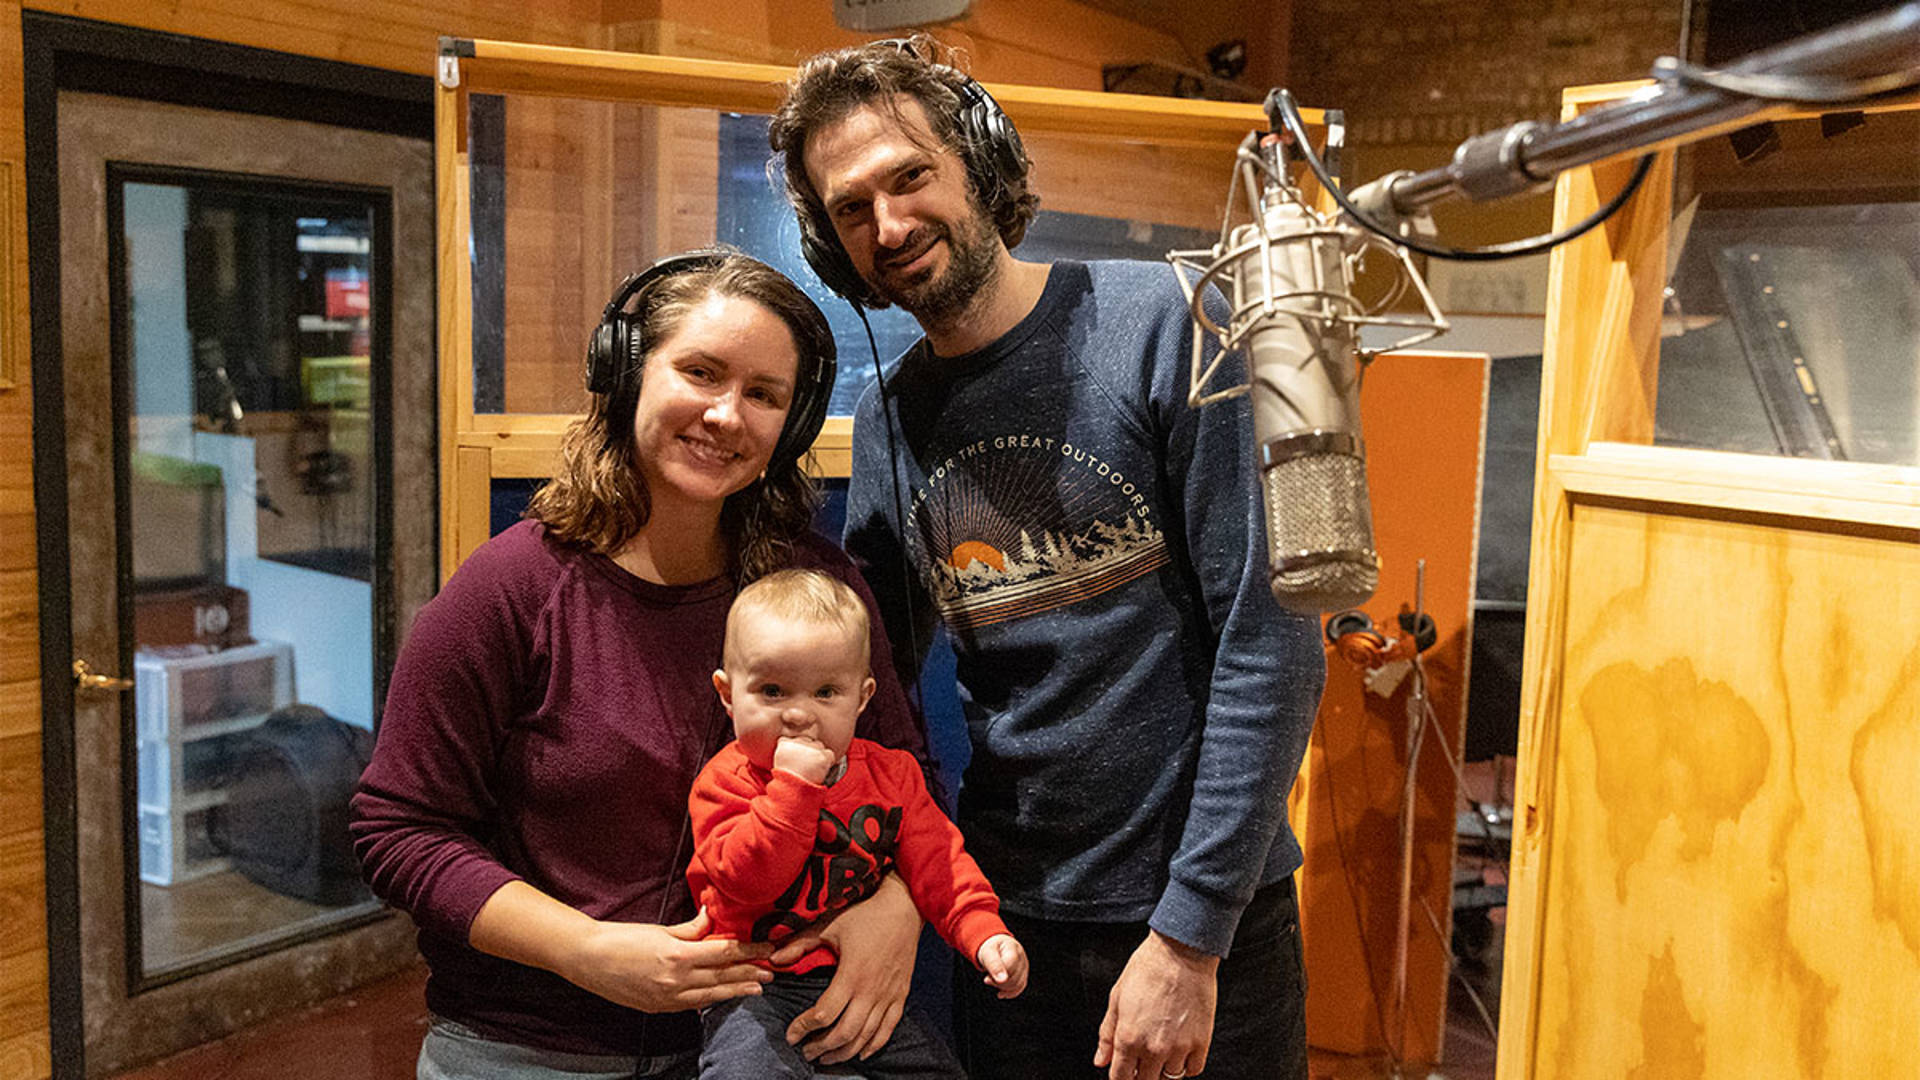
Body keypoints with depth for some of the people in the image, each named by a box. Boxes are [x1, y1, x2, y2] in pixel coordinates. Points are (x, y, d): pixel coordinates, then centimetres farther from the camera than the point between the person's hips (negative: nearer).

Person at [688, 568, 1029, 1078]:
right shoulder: (726, 782, -9)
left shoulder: (891, 773, 1)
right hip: (759, 988, -4)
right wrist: (794, 786, -30)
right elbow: (745, 878, -24)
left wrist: (984, 935, -14)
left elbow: (937, 866, 2)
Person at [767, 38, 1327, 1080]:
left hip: (1205, 913, -4)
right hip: (1008, 917, 4)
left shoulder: (1165, 325, -13)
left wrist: (1189, 933, -16)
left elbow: (1271, 641, -16)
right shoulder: (884, 419, 2)